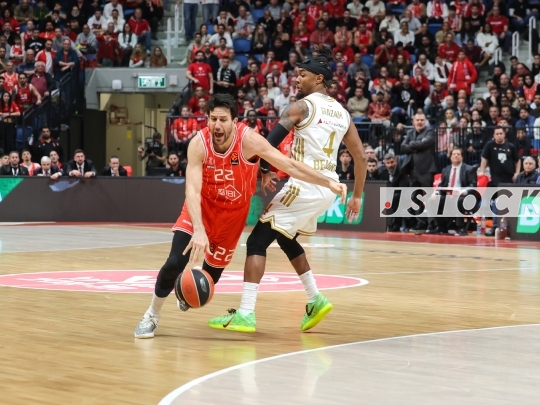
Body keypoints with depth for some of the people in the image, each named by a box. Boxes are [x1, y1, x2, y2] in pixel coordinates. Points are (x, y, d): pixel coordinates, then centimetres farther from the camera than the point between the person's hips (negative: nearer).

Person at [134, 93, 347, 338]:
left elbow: (290, 165, -23)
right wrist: (198, 230, -48)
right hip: (200, 209, -1)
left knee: (214, 269, 10)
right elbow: (192, 191, -34)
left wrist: (328, 183, -30)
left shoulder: (248, 140, -27)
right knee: (175, 262, -17)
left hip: (233, 213, 1)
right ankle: (152, 315, 5)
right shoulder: (199, 144, -27)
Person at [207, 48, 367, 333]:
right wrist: (356, 197, 21)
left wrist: (265, 172, -3)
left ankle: (245, 314, -15)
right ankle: (315, 300, 23)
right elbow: (360, 158, 14)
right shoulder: (342, 113, 15)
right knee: (285, 237, 28)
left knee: (257, 241, -5)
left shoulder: (302, 106, -5)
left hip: (304, 186, -8)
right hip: (328, 189, 8)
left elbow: (271, 140, -16)